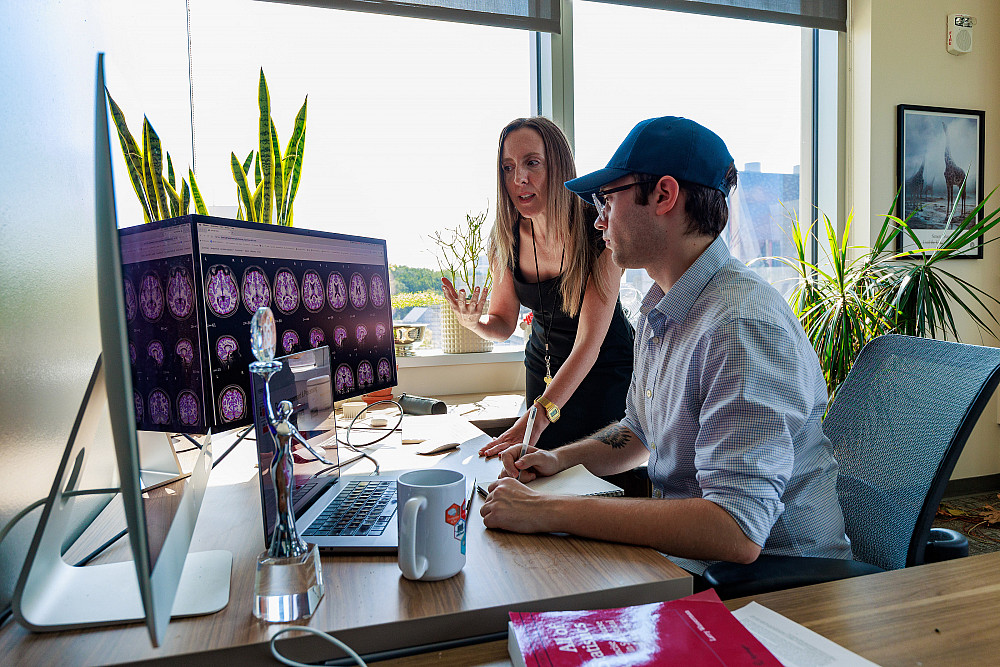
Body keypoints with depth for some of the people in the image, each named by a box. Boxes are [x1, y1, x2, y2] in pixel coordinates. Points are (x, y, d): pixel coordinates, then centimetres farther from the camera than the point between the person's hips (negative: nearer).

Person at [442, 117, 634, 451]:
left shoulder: (598, 229, -26)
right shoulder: (507, 236, -12)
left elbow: (588, 344, -29)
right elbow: (503, 325, 0)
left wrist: (536, 419, -38)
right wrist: (474, 321, -25)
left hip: (605, 370, -4)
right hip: (543, 367, 4)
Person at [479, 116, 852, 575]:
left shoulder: (744, 325, -26)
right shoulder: (659, 309, 6)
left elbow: (736, 533, -33)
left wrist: (550, 512, -30)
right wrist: (562, 458, 1)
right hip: (687, 561, 8)